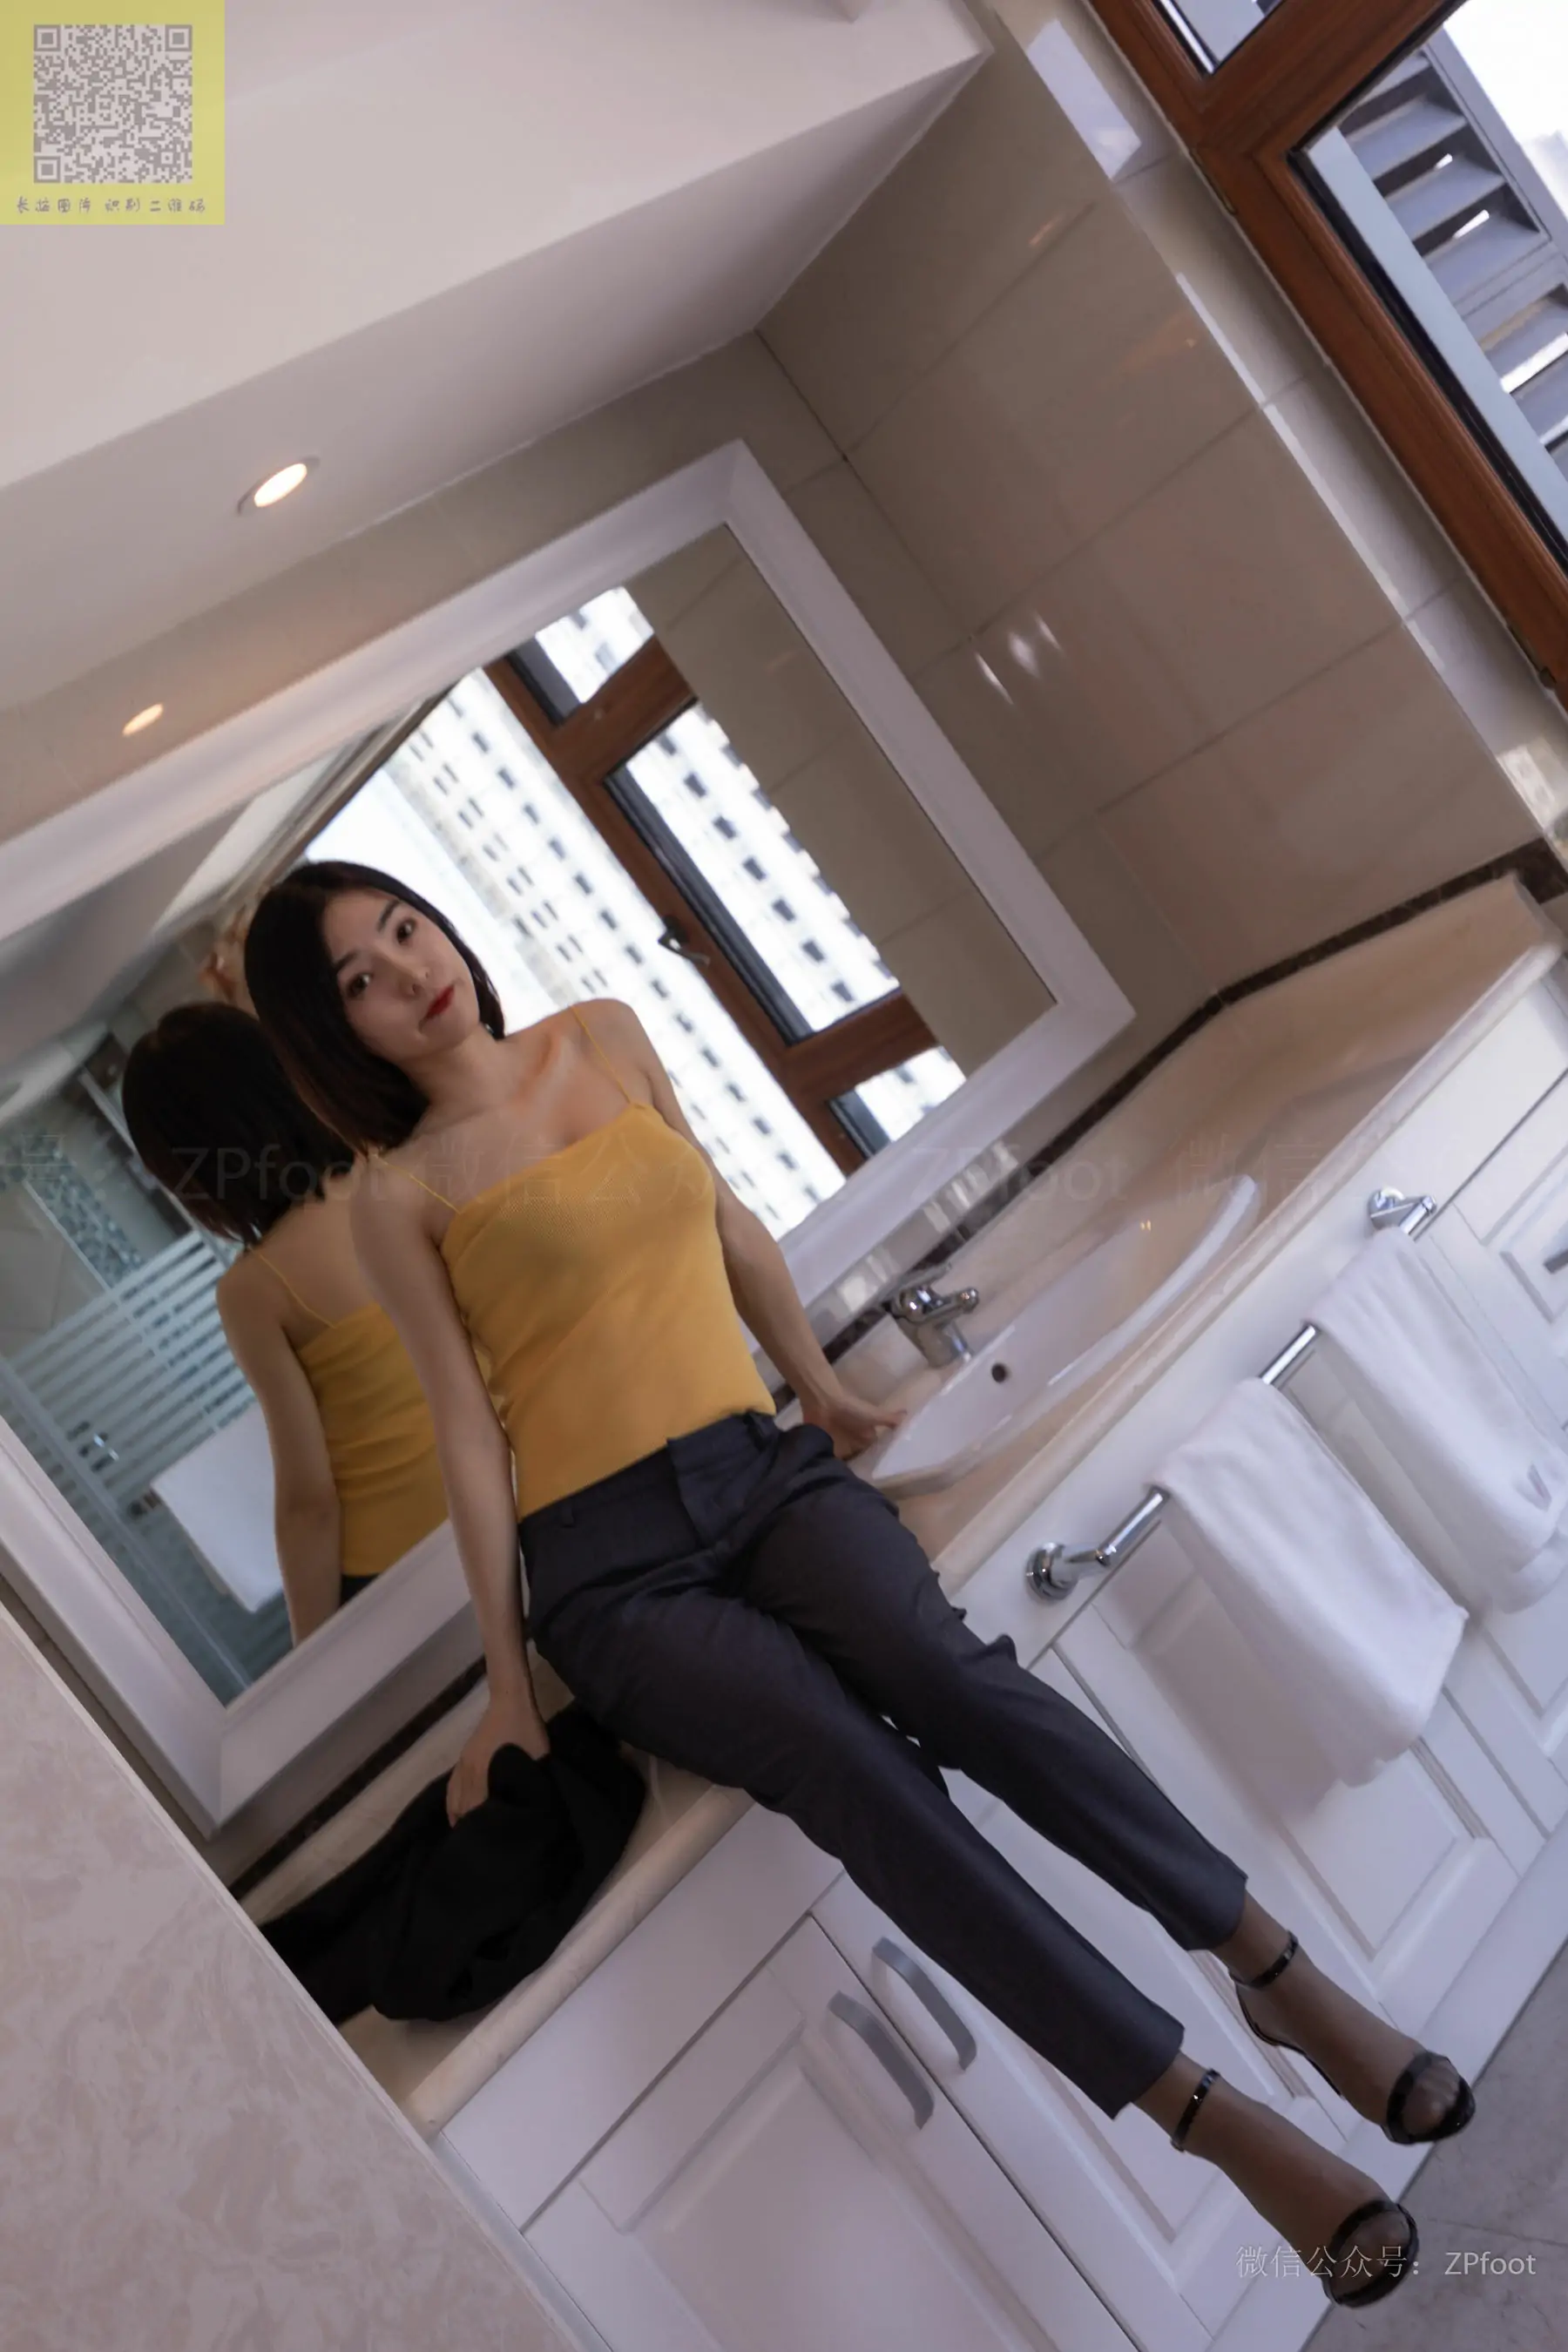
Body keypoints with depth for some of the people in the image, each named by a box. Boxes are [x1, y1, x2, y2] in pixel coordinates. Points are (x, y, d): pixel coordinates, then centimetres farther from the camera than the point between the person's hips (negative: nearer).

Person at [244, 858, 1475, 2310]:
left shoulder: (606, 1036, 12)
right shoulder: (401, 1196, 1)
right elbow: (470, 1434, 0)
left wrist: (821, 1384, 19)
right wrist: (508, 1688, -2)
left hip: (762, 1467, 3)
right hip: (614, 1566, -3)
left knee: (949, 1672, -27)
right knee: (859, 1773, -27)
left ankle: (1286, 1975, -20)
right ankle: (1219, 2118, -23)